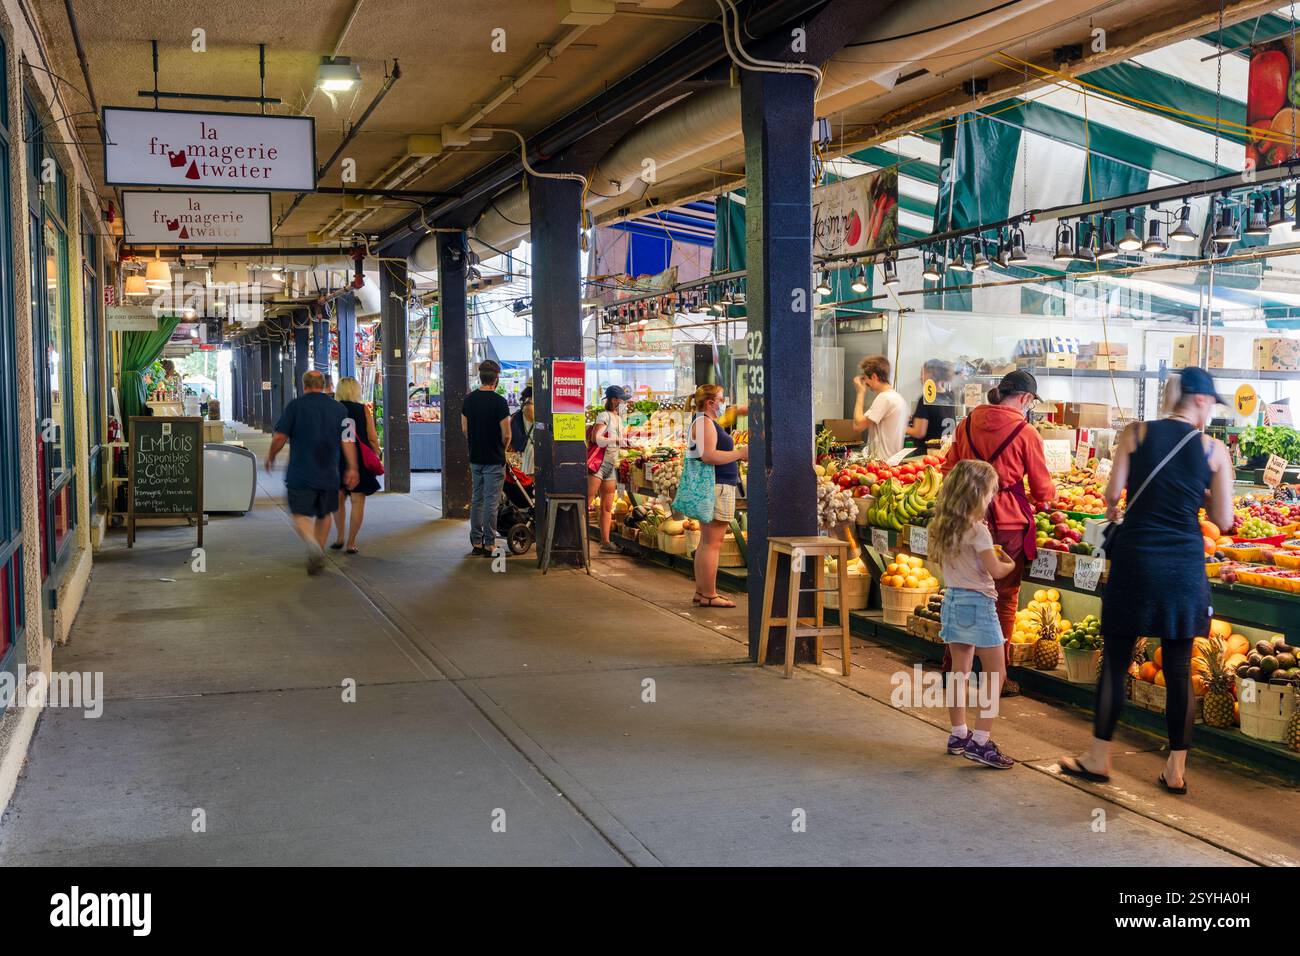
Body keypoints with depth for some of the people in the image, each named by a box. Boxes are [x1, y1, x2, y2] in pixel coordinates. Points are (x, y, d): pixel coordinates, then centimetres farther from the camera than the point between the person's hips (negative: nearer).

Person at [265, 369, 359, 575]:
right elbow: (347, 440, -1)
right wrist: (352, 468, 1)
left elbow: (280, 437, -6)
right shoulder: (338, 408, 5)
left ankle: (312, 543, -25)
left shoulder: (295, 406, -3)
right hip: (328, 474, 3)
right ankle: (318, 555, 22)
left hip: (300, 473, -3)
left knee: (300, 514, 2)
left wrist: (271, 456, 11)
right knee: (324, 514, 18)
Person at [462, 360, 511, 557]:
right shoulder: (499, 401, -14)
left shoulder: (469, 399, 4)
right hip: (494, 459, -6)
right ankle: (489, 544, 1)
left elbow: (465, 428, 11)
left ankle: (476, 543, 16)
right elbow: (506, 435, -13)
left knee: (476, 500, 12)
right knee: (491, 502, -2)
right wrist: (502, 449, 6)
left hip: (475, 457, 6)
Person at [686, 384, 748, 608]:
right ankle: (709, 595, -5)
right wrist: (740, 453, -19)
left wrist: (738, 456, 15)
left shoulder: (706, 422, 20)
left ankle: (701, 592, 19)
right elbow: (708, 455, -24)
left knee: (706, 543, 14)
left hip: (713, 487, 11)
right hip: (716, 487, -11)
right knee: (712, 543, -8)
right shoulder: (704, 422, -13)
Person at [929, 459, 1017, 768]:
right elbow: (996, 570, -17)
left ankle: (959, 734, 22)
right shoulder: (977, 530, -17)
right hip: (977, 603, -8)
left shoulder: (943, 527, 5)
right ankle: (980, 741, -4)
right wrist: (1011, 564, 5)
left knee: (959, 671, 15)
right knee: (995, 674, -1)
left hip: (952, 600, 8)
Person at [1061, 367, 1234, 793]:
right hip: (1185, 564, 1)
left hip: (1135, 557, -1)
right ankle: (1176, 769, 16)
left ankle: (1098, 758, 17)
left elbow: (1113, 494, -4)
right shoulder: (1214, 450, 0)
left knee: (1115, 661, 9)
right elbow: (1223, 520, 0)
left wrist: (1113, 510, 18)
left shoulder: (1136, 433, -1)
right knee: (1179, 669, 9)